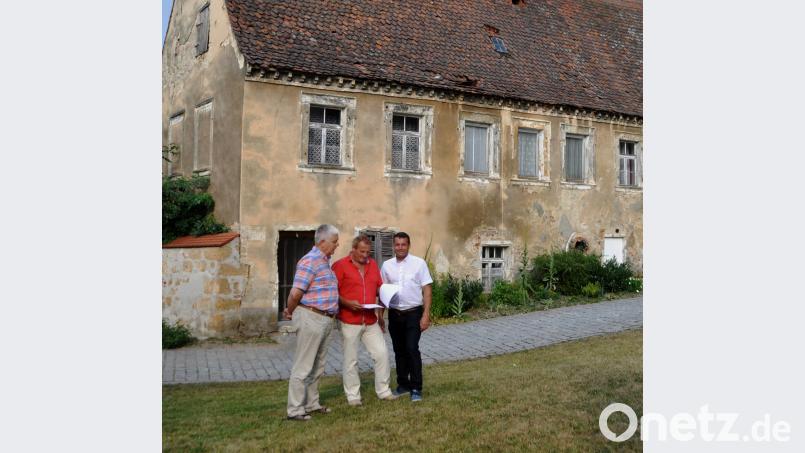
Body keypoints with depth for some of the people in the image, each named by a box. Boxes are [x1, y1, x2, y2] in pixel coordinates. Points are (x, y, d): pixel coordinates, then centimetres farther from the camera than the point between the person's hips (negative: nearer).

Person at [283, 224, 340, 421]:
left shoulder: (325, 261, 15)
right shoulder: (310, 261, -16)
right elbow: (295, 293, -20)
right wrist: (290, 312, -4)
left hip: (325, 320, 9)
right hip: (311, 318, -9)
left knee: (318, 367, 17)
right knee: (303, 367, -3)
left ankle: (312, 404, 28)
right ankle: (295, 410, 4)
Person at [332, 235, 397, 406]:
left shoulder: (373, 265, 11)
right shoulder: (340, 265, -6)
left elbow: (380, 290, 16)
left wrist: (381, 314, 11)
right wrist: (348, 303, -22)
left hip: (371, 321, 5)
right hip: (349, 321, -5)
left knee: (382, 353, 3)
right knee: (351, 359, 3)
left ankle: (383, 390, 16)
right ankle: (353, 395, 14)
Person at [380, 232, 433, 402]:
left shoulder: (419, 263, -5)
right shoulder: (387, 265, 4)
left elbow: (427, 290, -5)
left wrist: (426, 315, -11)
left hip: (413, 313, -4)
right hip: (394, 314, 4)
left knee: (412, 349, -11)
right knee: (399, 351, 12)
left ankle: (416, 388, -3)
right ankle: (403, 384, 25)